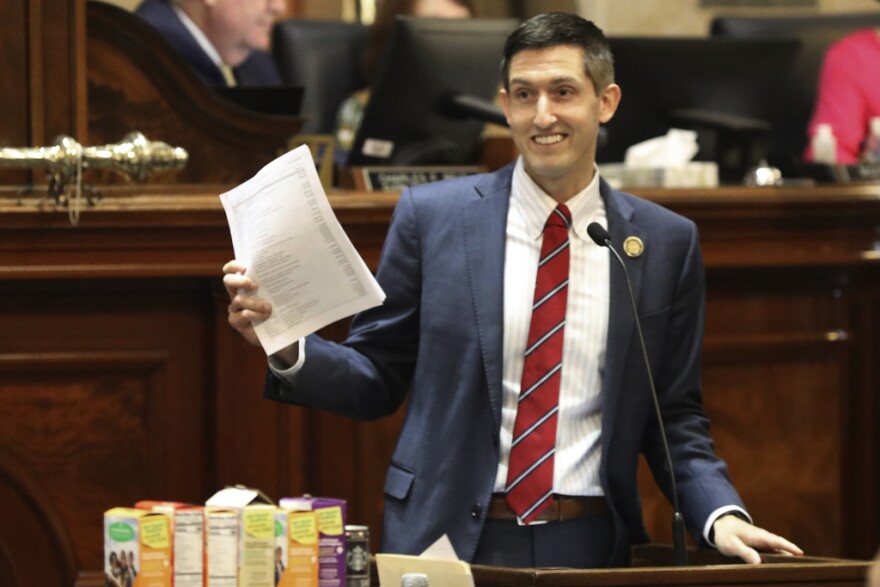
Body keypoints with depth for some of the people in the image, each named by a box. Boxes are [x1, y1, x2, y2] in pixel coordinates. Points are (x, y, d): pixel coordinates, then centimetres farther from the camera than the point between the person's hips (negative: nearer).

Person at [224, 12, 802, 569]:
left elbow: (675, 416, 10)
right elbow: (378, 378, 6)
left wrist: (722, 515, -5)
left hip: (591, 551, 1)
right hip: (448, 538, -1)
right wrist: (285, 347, -11)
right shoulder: (430, 216, 2)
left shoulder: (666, 243, 6)